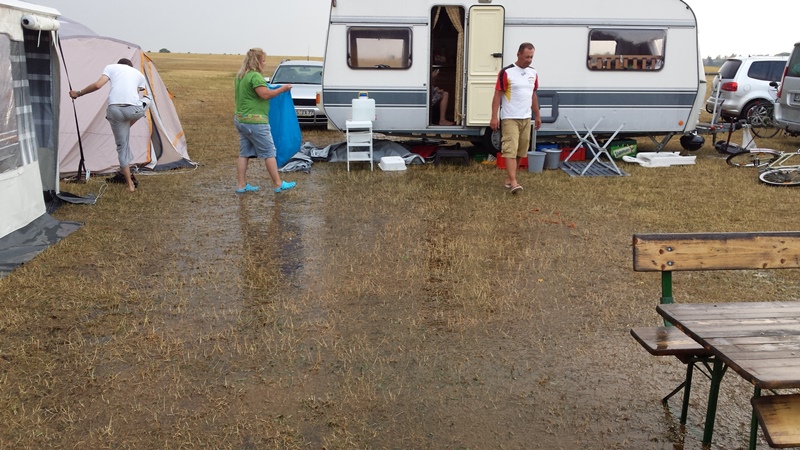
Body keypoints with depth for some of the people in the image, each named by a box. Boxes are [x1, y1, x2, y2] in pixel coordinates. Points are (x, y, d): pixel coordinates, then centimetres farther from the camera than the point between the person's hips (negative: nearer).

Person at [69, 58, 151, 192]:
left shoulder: (111, 67, 21)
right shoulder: (139, 74, 26)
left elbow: (97, 85, 5)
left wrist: (78, 93, 20)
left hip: (114, 110, 1)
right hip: (134, 110, 0)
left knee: (122, 146, 17)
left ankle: (130, 184, 18)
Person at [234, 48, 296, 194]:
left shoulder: (240, 76, 13)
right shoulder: (255, 76, -17)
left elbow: (236, 95, 24)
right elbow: (265, 94, -25)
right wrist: (282, 89, -14)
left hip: (241, 119, 9)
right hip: (254, 121, -9)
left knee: (244, 153, 11)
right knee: (269, 152, -1)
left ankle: (241, 185, 13)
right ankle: (278, 184, 5)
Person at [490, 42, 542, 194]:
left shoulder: (533, 73, 10)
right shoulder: (506, 72, -10)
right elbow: (497, 95, -10)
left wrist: (537, 115, 18)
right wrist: (494, 117, -16)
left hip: (526, 118, 7)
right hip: (510, 118, -7)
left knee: (521, 151, 10)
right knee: (510, 150, -13)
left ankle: (509, 178, 21)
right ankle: (513, 182, -18)